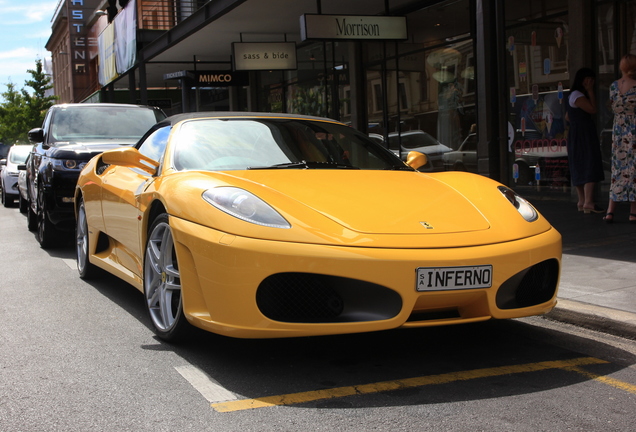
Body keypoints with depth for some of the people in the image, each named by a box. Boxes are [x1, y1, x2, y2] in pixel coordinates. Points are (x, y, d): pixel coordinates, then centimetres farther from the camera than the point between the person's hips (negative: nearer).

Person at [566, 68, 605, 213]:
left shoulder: (574, 95, 19)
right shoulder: (578, 96, -13)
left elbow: (568, 117, 25)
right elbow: (593, 109, -20)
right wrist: (590, 91, -13)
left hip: (578, 136, 11)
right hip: (583, 135, -11)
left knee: (581, 169, 11)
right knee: (590, 167, -15)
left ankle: (582, 201, 15)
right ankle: (588, 202, -21)